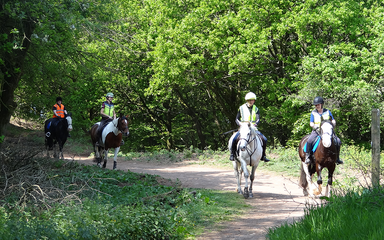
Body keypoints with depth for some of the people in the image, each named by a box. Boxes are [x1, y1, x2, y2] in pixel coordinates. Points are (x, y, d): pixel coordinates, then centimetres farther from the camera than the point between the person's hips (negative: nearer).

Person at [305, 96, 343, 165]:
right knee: (309, 141, -30)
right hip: (316, 131, -1)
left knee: (338, 141, -16)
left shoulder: (327, 112, 9)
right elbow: (311, 123, 5)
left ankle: (337, 158, -1)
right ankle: (307, 157, -14)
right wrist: (314, 126, -18)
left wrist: (333, 124, -13)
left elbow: (333, 121, 11)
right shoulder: (313, 113, 8)